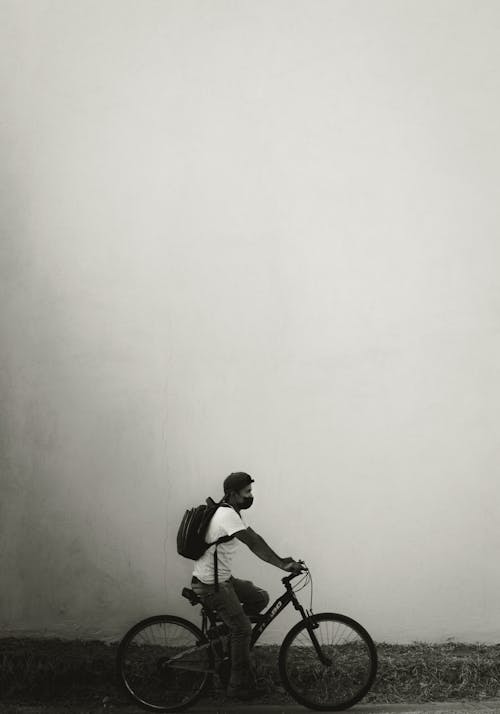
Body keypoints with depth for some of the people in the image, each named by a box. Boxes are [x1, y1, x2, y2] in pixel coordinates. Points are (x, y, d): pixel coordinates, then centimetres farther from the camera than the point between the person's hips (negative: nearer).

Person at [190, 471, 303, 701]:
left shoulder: (231, 513, 10)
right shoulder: (227, 514, -22)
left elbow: (255, 539, 9)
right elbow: (254, 544, -29)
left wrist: (282, 561, 3)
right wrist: (283, 564, -27)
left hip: (223, 578, 9)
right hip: (211, 584, -9)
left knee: (260, 598, 8)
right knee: (243, 629, -6)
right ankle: (239, 686, 4)